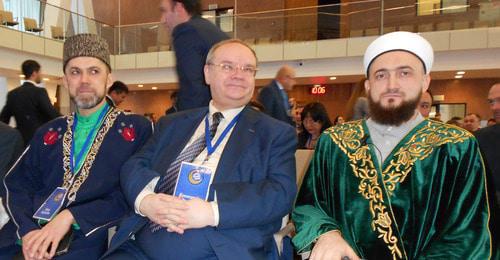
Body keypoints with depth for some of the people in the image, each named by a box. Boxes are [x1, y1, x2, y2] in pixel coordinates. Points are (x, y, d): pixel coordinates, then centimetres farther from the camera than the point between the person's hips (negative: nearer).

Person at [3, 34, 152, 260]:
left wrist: (71, 216, -13)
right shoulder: (48, 133, 17)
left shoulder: (136, 129, 2)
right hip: (35, 242, 4)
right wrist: (27, 230, -8)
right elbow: (17, 184, 10)